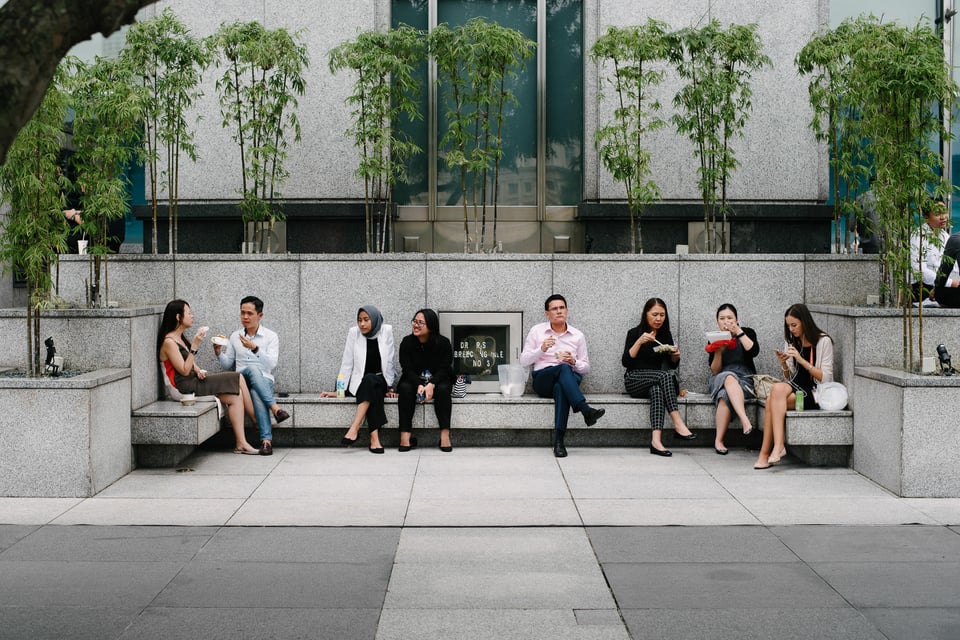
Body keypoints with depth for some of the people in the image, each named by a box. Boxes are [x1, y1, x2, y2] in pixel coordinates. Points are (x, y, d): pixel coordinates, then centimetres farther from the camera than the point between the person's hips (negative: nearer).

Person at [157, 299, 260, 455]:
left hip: (193, 380, 9)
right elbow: (184, 371, -17)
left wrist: (198, 370, 0)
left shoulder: (180, 338, 17)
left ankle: (241, 443, -10)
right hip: (184, 387, -9)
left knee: (236, 395, -8)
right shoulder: (168, 342, -13)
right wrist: (194, 345, -20)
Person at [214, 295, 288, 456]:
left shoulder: (271, 337, 5)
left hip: (263, 381, -1)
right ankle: (274, 407, -43)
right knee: (252, 369, -35)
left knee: (256, 393, -39)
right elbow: (227, 364, 17)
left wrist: (255, 348, -21)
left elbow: (271, 364, -9)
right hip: (241, 381, 1)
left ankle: (266, 440, -46)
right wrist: (218, 352, -3)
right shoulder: (235, 336, 15)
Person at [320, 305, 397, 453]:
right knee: (372, 388, -35)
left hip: (380, 380, 0)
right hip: (360, 382, 0)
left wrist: (389, 387, -4)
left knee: (370, 380, -36)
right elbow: (347, 363, -4)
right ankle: (374, 438, -43)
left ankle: (354, 428, -43)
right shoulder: (353, 332, -4)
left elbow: (388, 361, -3)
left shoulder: (386, 331, -5)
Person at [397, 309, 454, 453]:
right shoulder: (407, 342, -7)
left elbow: (444, 369, -14)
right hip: (414, 381, 1)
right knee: (405, 388, -31)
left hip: (437, 381, -1)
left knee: (443, 389, -34)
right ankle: (405, 434, -34)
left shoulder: (443, 343, -10)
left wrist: (431, 385, -32)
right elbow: (407, 369, -12)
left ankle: (445, 434, -36)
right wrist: (419, 385, -31)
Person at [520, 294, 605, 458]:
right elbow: (523, 361, 6)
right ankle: (586, 410, -50)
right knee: (564, 369, -36)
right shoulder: (537, 331, 10)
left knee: (560, 388, -39)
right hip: (542, 379, -1)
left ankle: (559, 440, -45)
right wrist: (541, 349, -10)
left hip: (569, 380, 1)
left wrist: (574, 362, -9)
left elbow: (586, 367, 14)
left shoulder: (577, 335, 13)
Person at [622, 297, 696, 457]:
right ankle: (678, 424, -43)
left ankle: (656, 440, -51)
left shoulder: (666, 335, 14)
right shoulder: (634, 333, 3)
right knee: (666, 375, -34)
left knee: (657, 389, -36)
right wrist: (639, 342, -20)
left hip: (657, 382, 3)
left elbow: (673, 366, 18)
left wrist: (675, 356, -4)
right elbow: (625, 362, -9)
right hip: (634, 381, -3)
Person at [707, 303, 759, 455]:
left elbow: (754, 351, -12)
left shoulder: (747, 333, 9)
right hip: (720, 381, 0)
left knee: (725, 395, -36)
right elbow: (714, 371, 4)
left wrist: (738, 332, -11)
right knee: (730, 378, -39)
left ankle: (718, 441, -37)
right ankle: (745, 421, -56)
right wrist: (718, 352, -13)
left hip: (745, 380, 0)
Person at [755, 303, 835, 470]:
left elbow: (825, 378, -9)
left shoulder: (823, 342, -3)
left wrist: (802, 360, -16)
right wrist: (783, 364, -4)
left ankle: (765, 453, -33)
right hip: (796, 388, 5)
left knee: (777, 391, -30)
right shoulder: (791, 342, 15)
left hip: (816, 393, -5)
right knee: (778, 390, -31)